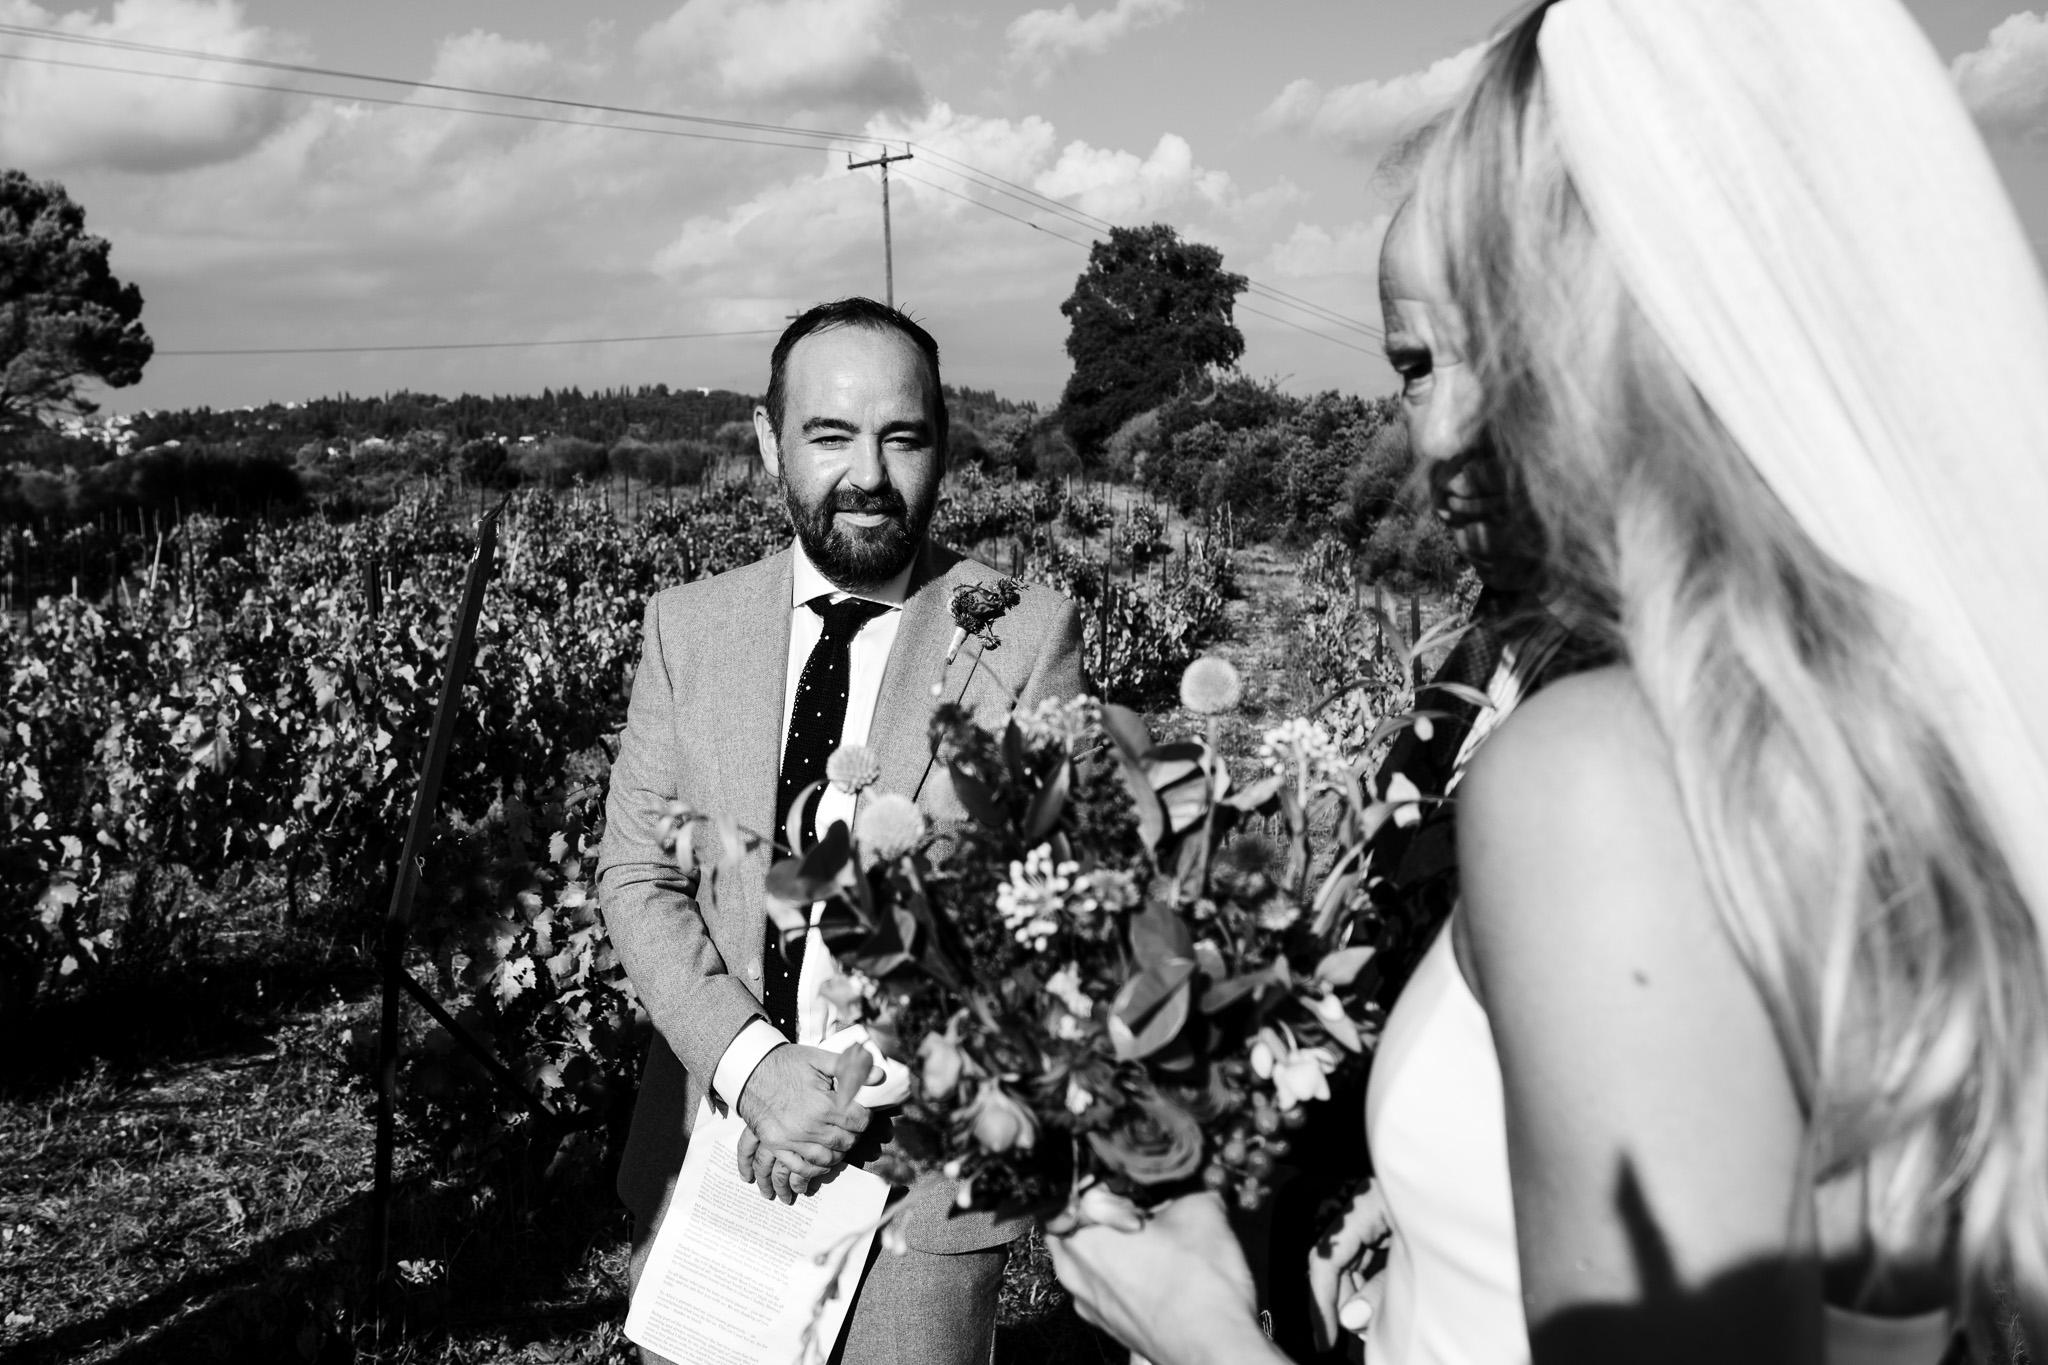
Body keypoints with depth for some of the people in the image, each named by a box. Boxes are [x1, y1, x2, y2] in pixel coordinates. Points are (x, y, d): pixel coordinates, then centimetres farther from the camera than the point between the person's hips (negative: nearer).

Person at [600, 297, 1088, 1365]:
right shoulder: (687, 624, 2)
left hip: (922, 1166, -3)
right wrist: (751, 1064, -14)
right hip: (708, 1145, 3)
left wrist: (866, 1082, -18)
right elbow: (634, 875, 0)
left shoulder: (1028, 633, -8)